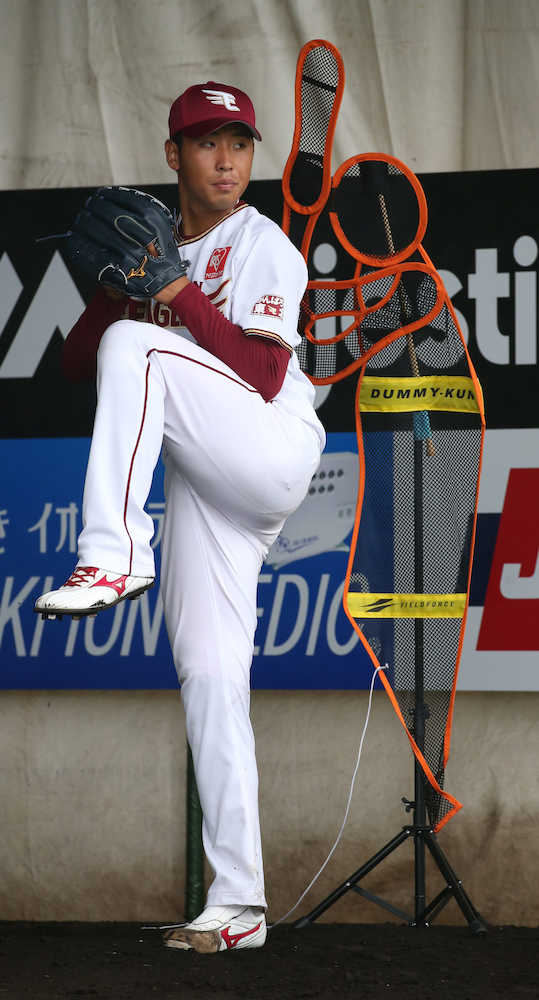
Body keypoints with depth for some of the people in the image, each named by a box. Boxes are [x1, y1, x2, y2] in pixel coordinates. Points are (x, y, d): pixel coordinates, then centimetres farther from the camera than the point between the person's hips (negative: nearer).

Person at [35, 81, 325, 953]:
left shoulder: (266, 249, 0)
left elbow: (263, 376, -12)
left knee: (136, 349, -25)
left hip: (274, 451, -6)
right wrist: (119, 286, -5)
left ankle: (115, 552, -32)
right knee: (207, 677, 0)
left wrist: (183, 296, -17)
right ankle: (238, 906, 0)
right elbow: (77, 363, 12)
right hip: (202, 484, 6)